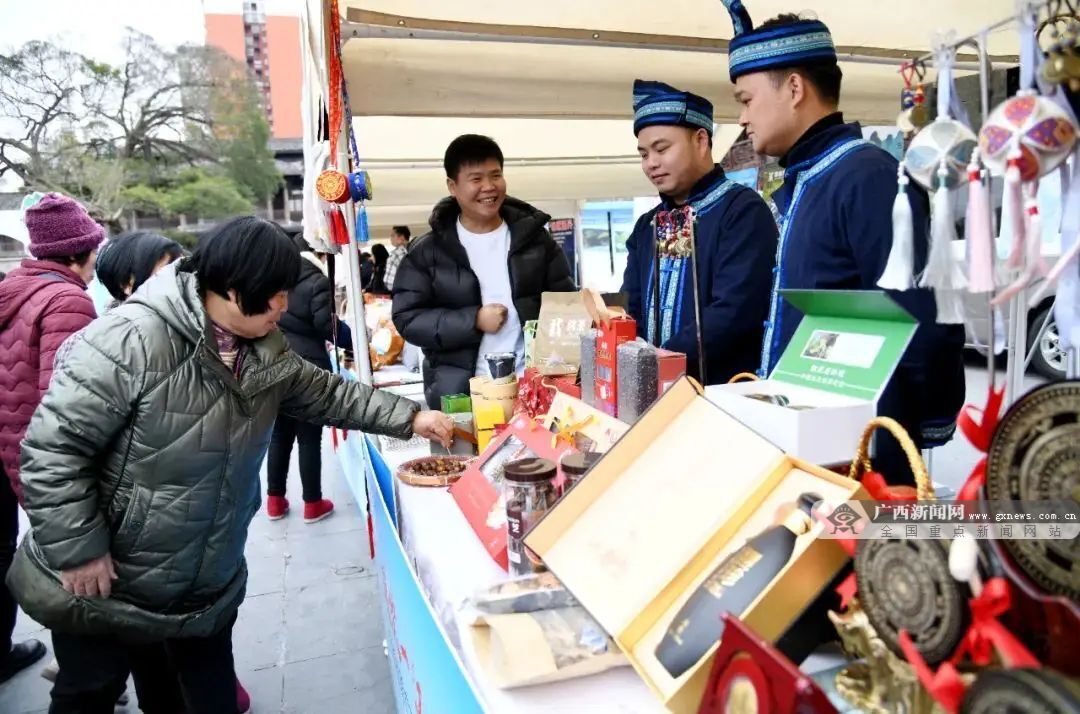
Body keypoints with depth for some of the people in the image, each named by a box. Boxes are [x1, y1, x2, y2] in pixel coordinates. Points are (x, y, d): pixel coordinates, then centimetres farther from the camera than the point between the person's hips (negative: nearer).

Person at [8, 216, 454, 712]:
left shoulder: (265, 352, -3)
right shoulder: (132, 340, -27)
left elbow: (327, 394, 9)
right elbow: (52, 447, -24)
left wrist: (410, 418, 2)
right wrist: (79, 551, -21)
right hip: (104, 588, -6)